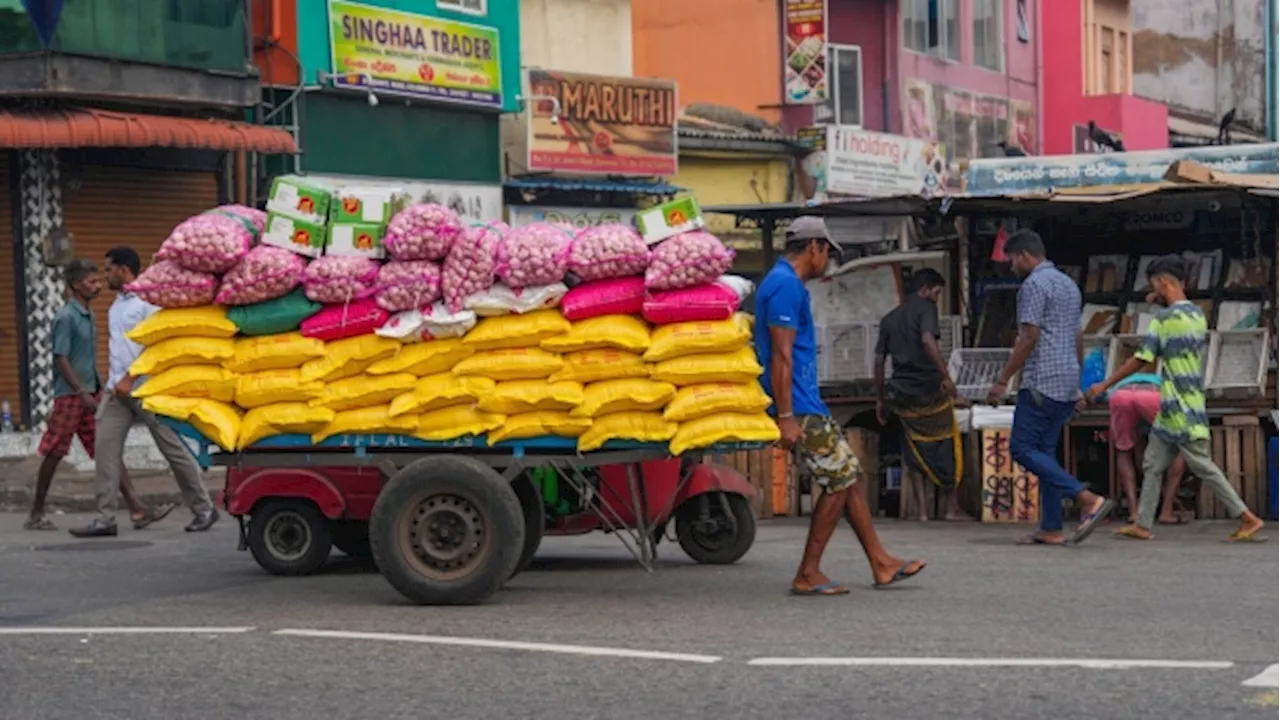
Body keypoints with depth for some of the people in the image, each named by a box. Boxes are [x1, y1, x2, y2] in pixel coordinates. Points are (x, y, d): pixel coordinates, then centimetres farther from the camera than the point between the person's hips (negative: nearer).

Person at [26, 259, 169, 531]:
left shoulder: (88, 316, 13)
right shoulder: (66, 317, -12)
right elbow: (60, 358, -16)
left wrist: (97, 389, 16)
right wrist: (82, 392, -20)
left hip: (88, 395, 8)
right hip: (69, 395, -8)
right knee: (53, 454, 1)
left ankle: (137, 509, -3)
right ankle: (36, 515, 11)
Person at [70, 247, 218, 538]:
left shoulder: (148, 301, -9)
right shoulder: (116, 305, 16)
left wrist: (129, 379, -18)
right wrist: (113, 381, 11)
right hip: (118, 390, 8)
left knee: (173, 449, -1)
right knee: (106, 447, -3)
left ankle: (204, 509, 11)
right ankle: (105, 518, -3)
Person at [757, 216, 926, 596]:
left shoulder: (783, 283, 18)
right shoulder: (787, 286, -15)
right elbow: (781, 355, -21)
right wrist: (786, 417, -24)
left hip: (807, 404, 11)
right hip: (800, 407, -11)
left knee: (846, 476, 13)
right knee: (838, 482, -5)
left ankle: (881, 563, 17)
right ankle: (807, 575, 0)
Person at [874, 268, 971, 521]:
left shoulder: (889, 319, 15)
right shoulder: (925, 308, -3)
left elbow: (879, 361, 15)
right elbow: (928, 341, -21)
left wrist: (880, 399, 21)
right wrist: (946, 375, -24)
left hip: (902, 393, 5)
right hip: (929, 388, -5)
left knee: (917, 452, 11)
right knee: (947, 448, 7)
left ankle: (922, 510, 5)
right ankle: (953, 508, 10)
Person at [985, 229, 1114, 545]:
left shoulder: (1034, 285, -10)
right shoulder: (1069, 284, 19)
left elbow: (1029, 338, -17)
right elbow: (1078, 339, 22)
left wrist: (1003, 380, -14)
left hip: (1042, 382, -10)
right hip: (1067, 383, 10)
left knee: (1022, 448, -8)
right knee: (1045, 451, 11)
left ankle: (1088, 499, -18)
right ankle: (1051, 529, 6)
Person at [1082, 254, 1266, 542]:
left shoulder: (1165, 319, -15)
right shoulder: (1197, 313, 10)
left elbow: (1140, 360, -15)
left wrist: (1104, 385, -7)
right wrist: (1162, 302, 17)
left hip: (1179, 408, -9)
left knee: (1203, 465, -7)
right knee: (1153, 464, 11)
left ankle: (1248, 518, -6)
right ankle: (1143, 525, 12)